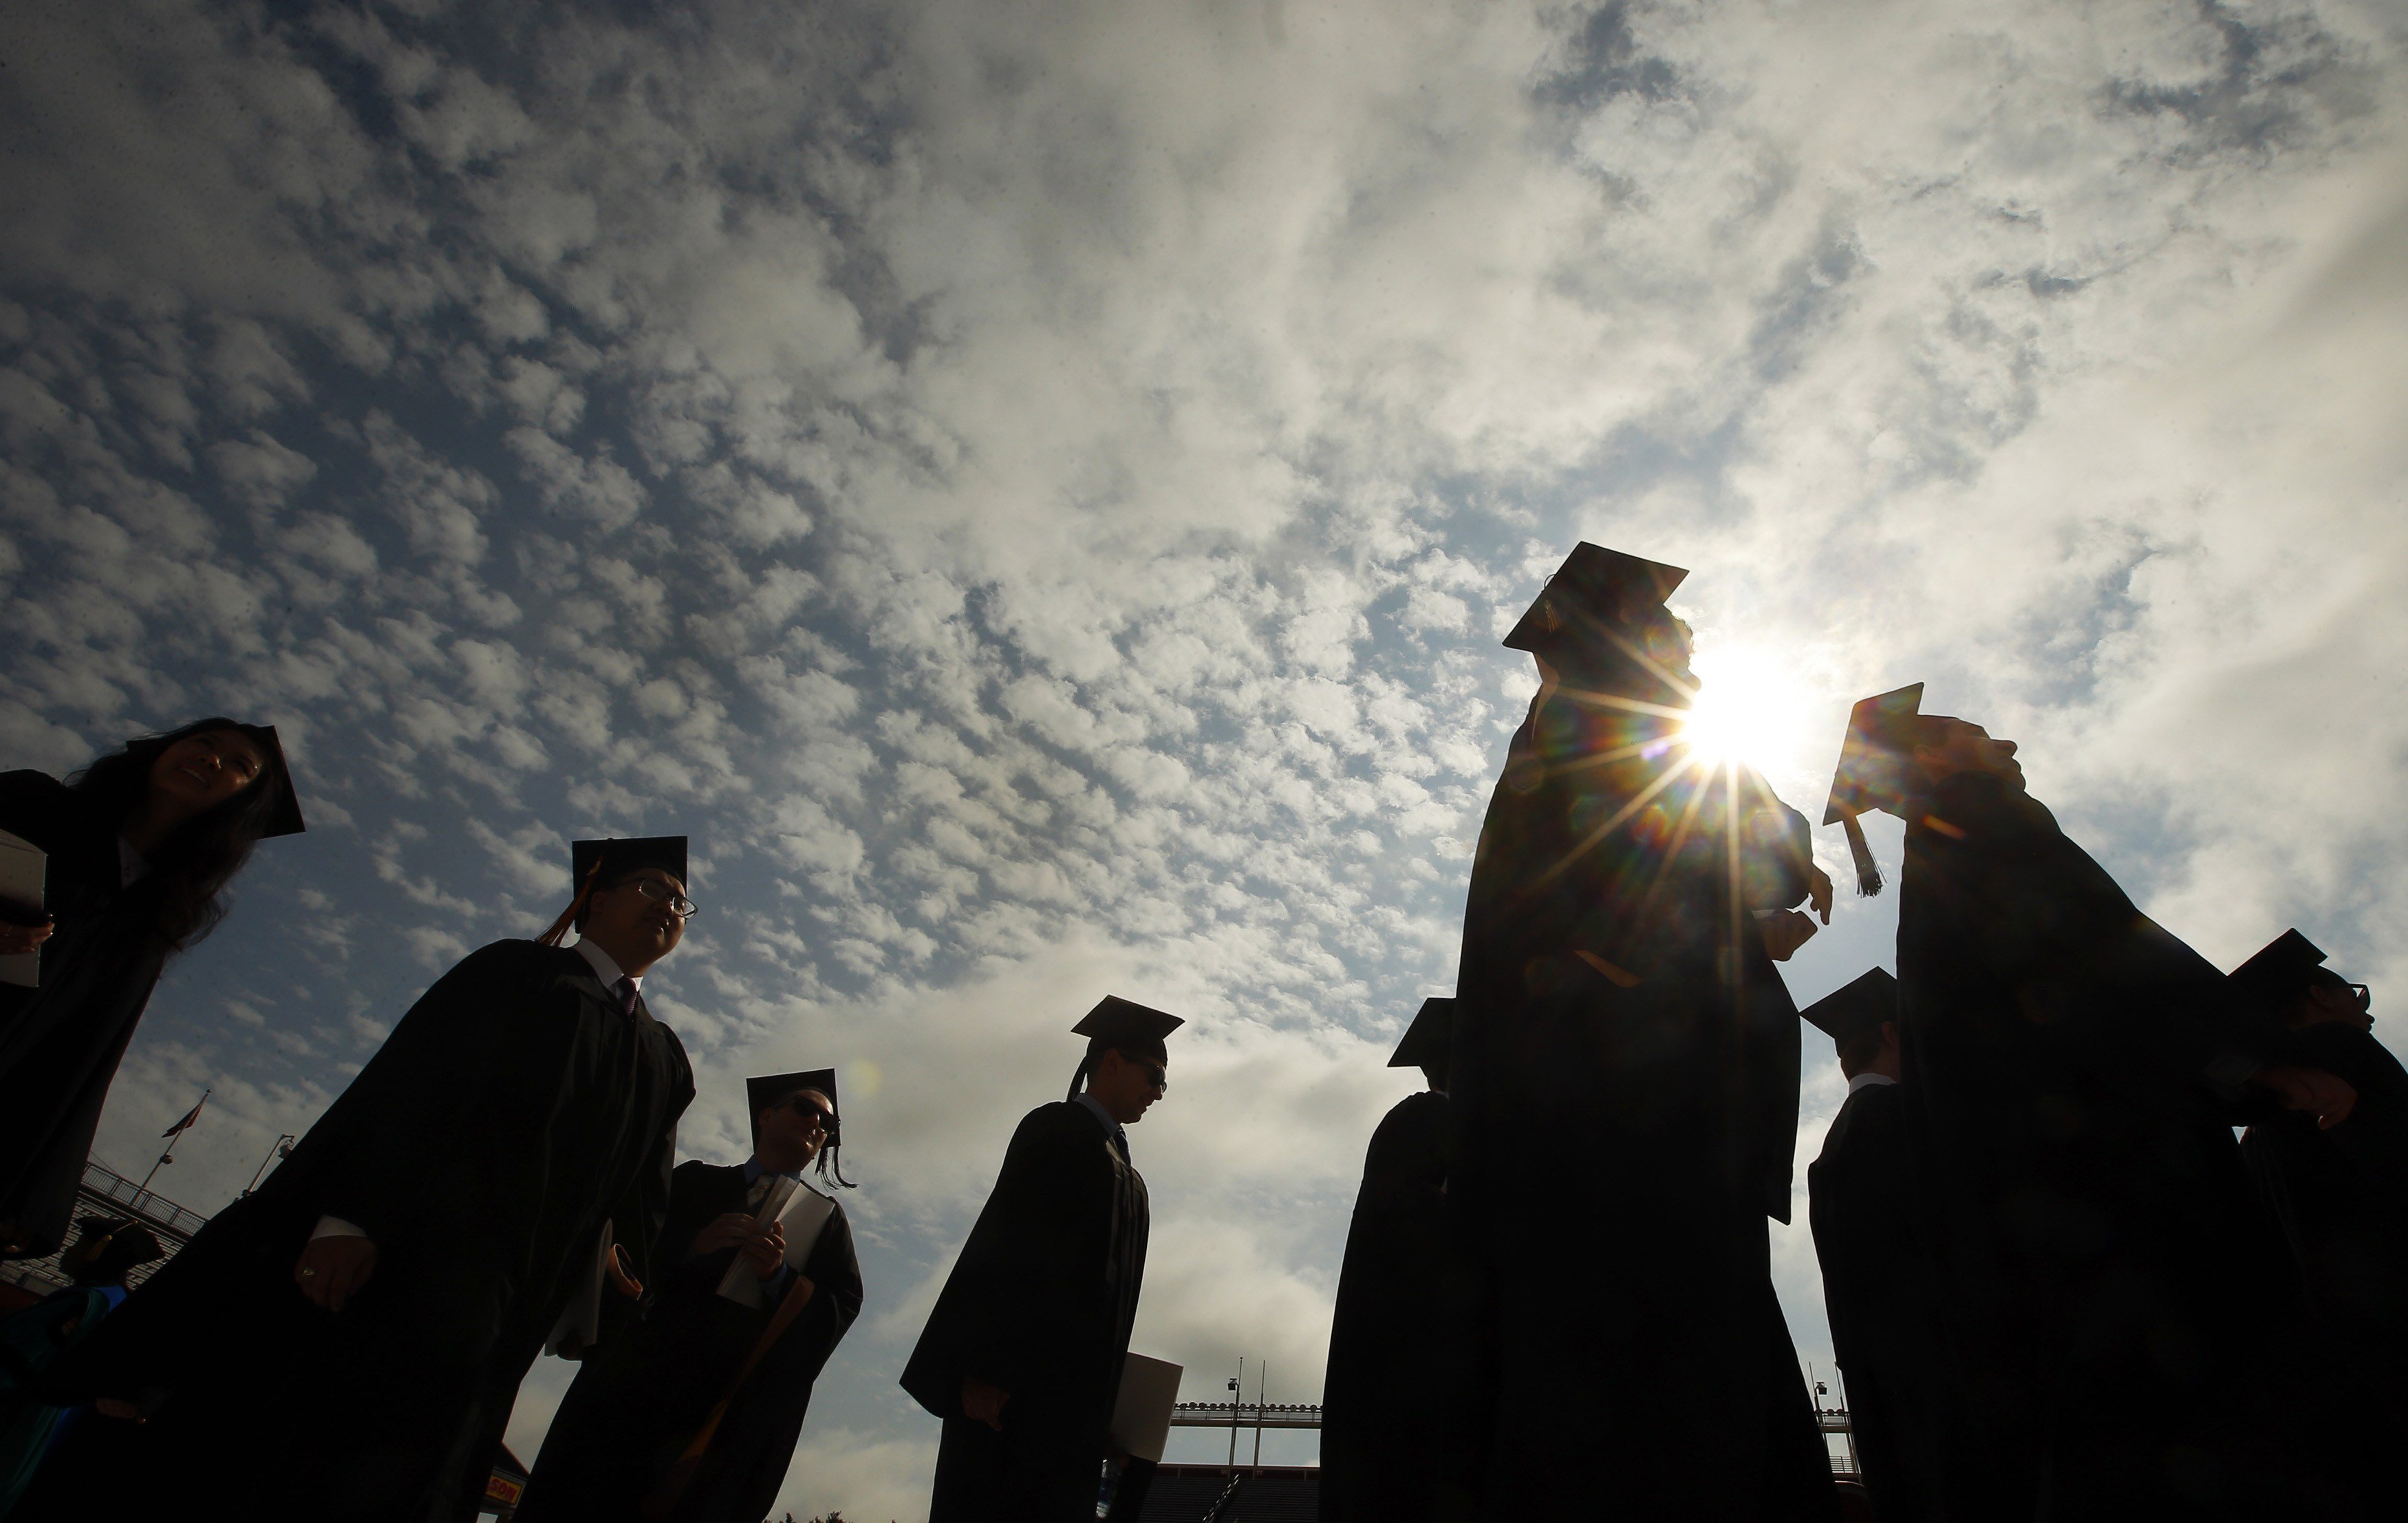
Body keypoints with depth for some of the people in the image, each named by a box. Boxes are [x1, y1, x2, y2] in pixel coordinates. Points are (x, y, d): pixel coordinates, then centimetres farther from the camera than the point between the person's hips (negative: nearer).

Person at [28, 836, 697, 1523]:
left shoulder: (663, 1062, 17)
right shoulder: (514, 972, 3)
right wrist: (349, 1217, -20)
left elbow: (641, 1192, 14)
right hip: (374, 1256, -4)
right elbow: (407, 1081, -8)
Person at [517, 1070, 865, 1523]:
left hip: (741, 1397, 0)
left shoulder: (828, 1218, 18)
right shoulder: (697, 1180, 19)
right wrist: (692, 1244, -12)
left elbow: (842, 1308, 4)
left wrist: (779, 1277, -13)